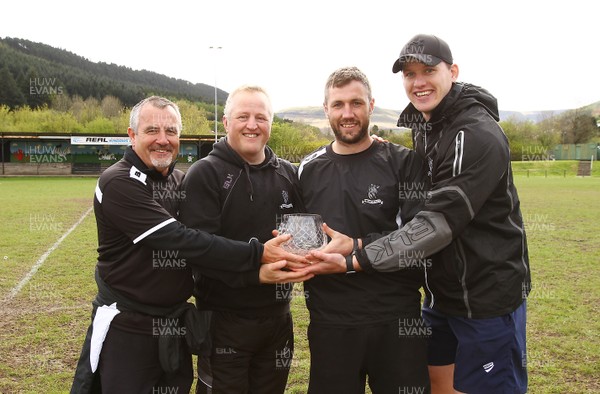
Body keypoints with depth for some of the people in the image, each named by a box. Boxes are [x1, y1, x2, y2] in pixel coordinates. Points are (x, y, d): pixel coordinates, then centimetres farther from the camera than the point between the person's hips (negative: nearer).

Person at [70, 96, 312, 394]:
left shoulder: (184, 182, 5)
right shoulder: (118, 183, -19)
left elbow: (204, 247, -1)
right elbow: (181, 240, -28)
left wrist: (254, 271, -19)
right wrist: (257, 254, -27)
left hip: (177, 324, 7)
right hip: (126, 327, -6)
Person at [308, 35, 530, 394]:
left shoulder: (478, 135, -20)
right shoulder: (422, 129, 7)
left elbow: (440, 221, -28)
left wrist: (357, 260, -30)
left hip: (488, 296, -8)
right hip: (441, 293, 8)